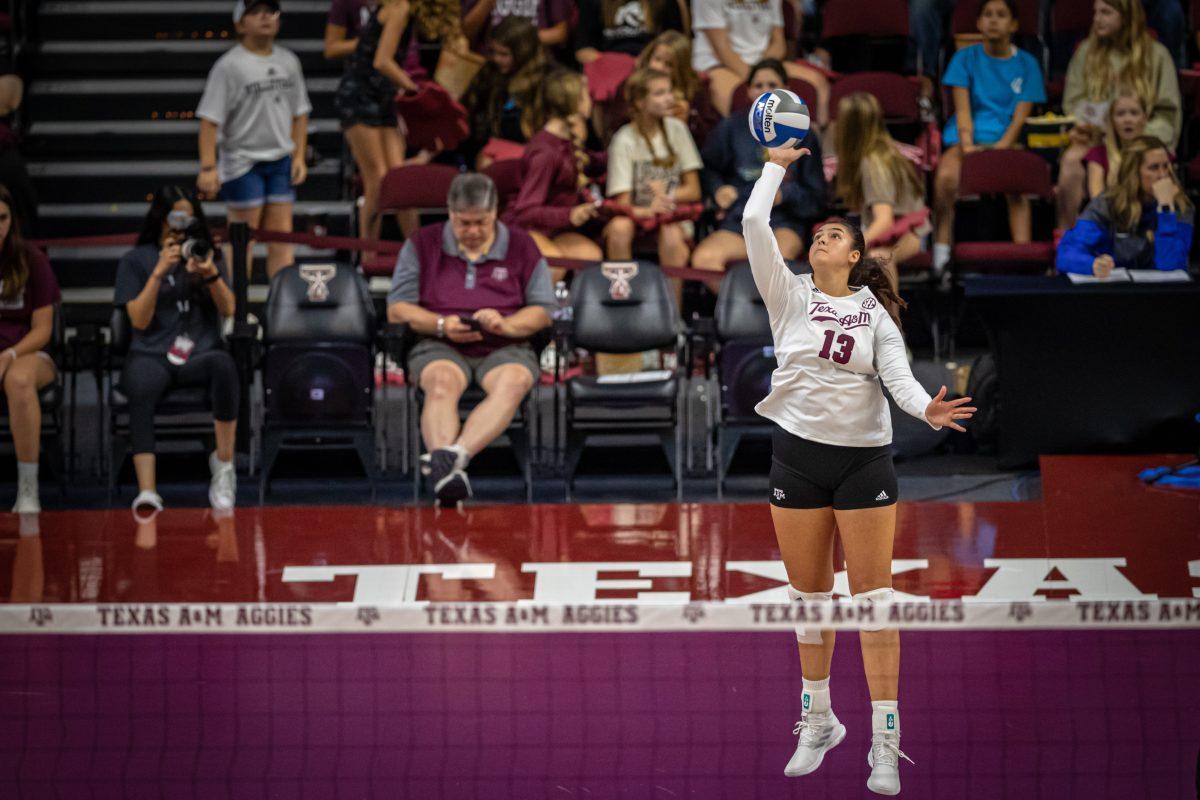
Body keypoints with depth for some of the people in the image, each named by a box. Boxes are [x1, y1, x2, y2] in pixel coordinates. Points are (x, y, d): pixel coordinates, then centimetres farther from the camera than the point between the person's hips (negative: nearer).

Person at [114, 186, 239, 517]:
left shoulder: (208, 254, 19)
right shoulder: (136, 261, 12)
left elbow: (228, 310, 8)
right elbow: (140, 320, 2)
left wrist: (211, 275, -10)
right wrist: (159, 273, -8)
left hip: (200, 353, 1)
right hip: (151, 356, -1)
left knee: (223, 364, -37)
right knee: (141, 390, -38)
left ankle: (224, 462, -26)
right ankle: (147, 490, -51)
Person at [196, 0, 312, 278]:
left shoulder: (288, 61, 8)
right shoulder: (228, 66, -9)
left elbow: (299, 113, 16)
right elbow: (210, 120, -12)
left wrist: (299, 156, 8)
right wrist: (208, 168, -18)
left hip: (281, 161, 5)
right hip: (242, 160, -5)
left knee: (282, 234, 3)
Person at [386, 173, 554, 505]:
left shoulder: (522, 248, 13)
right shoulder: (422, 245, 12)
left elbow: (543, 312, 10)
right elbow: (397, 309, 8)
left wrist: (506, 324, -11)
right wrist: (441, 325, -10)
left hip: (504, 349, 0)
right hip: (440, 347, 0)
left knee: (513, 382, -37)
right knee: (442, 381, -38)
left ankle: (454, 454, -58)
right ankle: (448, 475, -60)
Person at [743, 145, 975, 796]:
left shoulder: (875, 313, 4)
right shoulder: (790, 296, 4)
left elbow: (897, 372, -10)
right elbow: (753, 223, -3)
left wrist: (926, 408, -29)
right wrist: (776, 164, 4)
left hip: (864, 458, -1)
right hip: (797, 453, 2)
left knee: (872, 596, -3)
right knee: (809, 595, 9)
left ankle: (886, 741, -3)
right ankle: (818, 723, 23)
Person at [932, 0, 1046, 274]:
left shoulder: (1026, 64, 11)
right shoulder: (966, 58, 10)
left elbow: (1019, 117, 2)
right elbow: (963, 109, 0)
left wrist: (1000, 148, -15)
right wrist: (968, 146, -17)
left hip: (1005, 141, 0)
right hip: (967, 139, 0)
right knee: (946, 175, -34)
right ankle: (941, 252, -28)